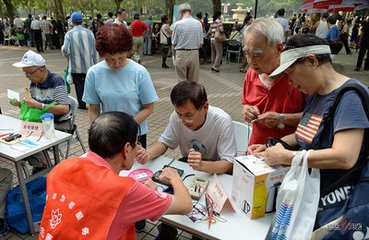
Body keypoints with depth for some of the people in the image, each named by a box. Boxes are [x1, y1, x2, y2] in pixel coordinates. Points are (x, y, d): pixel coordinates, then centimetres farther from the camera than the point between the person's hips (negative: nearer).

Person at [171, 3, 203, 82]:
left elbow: (174, 43, -1)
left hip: (181, 55, -2)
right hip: (194, 54, 2)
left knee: (182, 81, 7)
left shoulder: (177, 24, -7)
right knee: (194, 81, 11)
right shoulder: (198, 23, 0)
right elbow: (201, 43, 3)